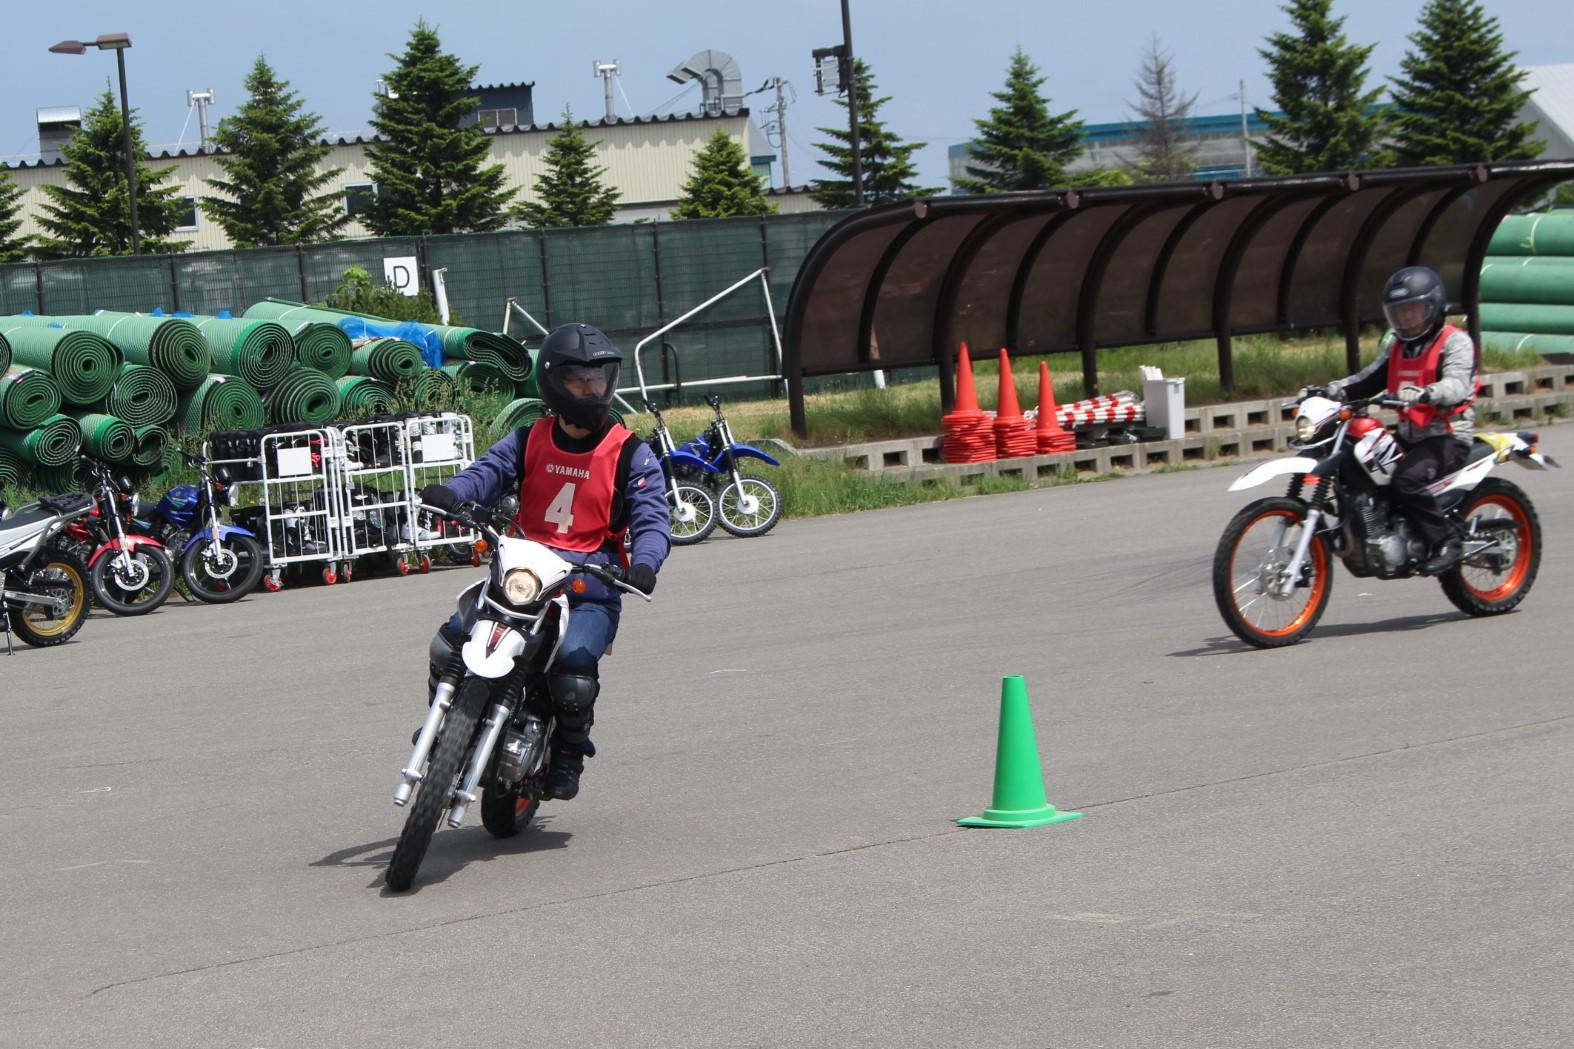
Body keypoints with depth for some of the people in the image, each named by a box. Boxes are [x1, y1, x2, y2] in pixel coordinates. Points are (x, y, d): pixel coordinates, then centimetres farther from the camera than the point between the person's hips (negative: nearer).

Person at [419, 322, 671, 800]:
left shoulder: (632, 454, 3)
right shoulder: (529, 440, 12)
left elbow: (652, 518, -7)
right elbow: (489, 471, -4)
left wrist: (643, 563, -29)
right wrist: (450, 493, -28)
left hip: (590, 586, -3)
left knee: (574, 665, -29)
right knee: (449, 644, -13)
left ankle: (569, 756, 0)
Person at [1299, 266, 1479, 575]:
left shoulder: (1455, 342, -7)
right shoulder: (1397, 344, 19)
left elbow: (1457, 385, -24)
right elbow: (1372, 377, 16)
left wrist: (1423, 393, -44)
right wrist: (1330, 390, 0)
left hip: (1448, 437, -8)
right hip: (1410, 436, 8)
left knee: (1407, 478, -32)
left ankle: (1446, 543, -19)